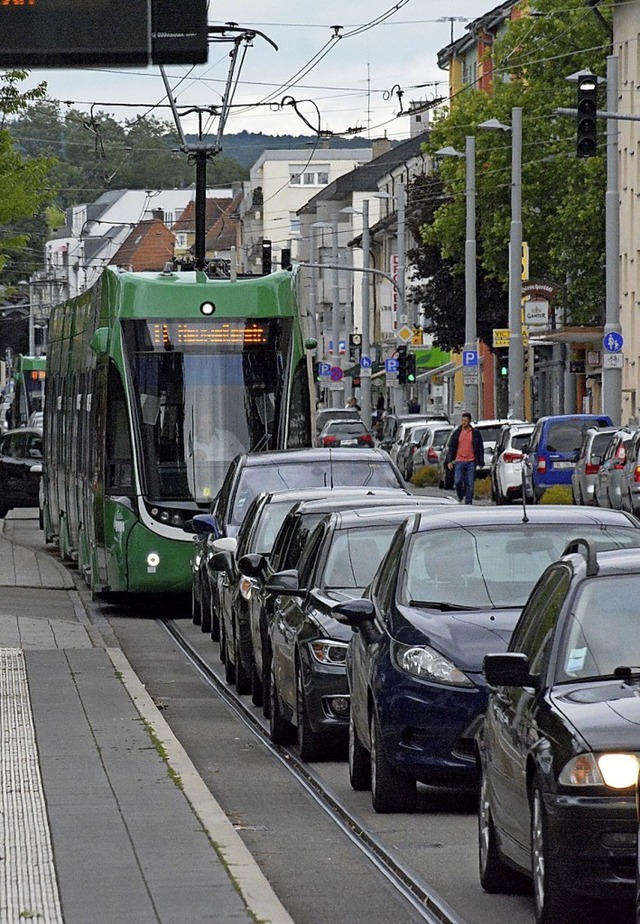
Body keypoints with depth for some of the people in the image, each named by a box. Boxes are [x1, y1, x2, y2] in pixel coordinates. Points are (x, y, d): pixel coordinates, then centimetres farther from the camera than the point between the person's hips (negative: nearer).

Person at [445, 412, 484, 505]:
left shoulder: (475, 433, 4)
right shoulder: (457, 433, 7)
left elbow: (480, 448, 7)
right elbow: (451, 447, 9)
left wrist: (481, 463, 2)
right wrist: (449, 461, 1)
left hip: (471, 462, -1)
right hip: (459, 462, 1)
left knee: (470, 484, -1)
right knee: (458, 482, -9)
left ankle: (468, 502, 5)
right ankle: (460, 496, 17)